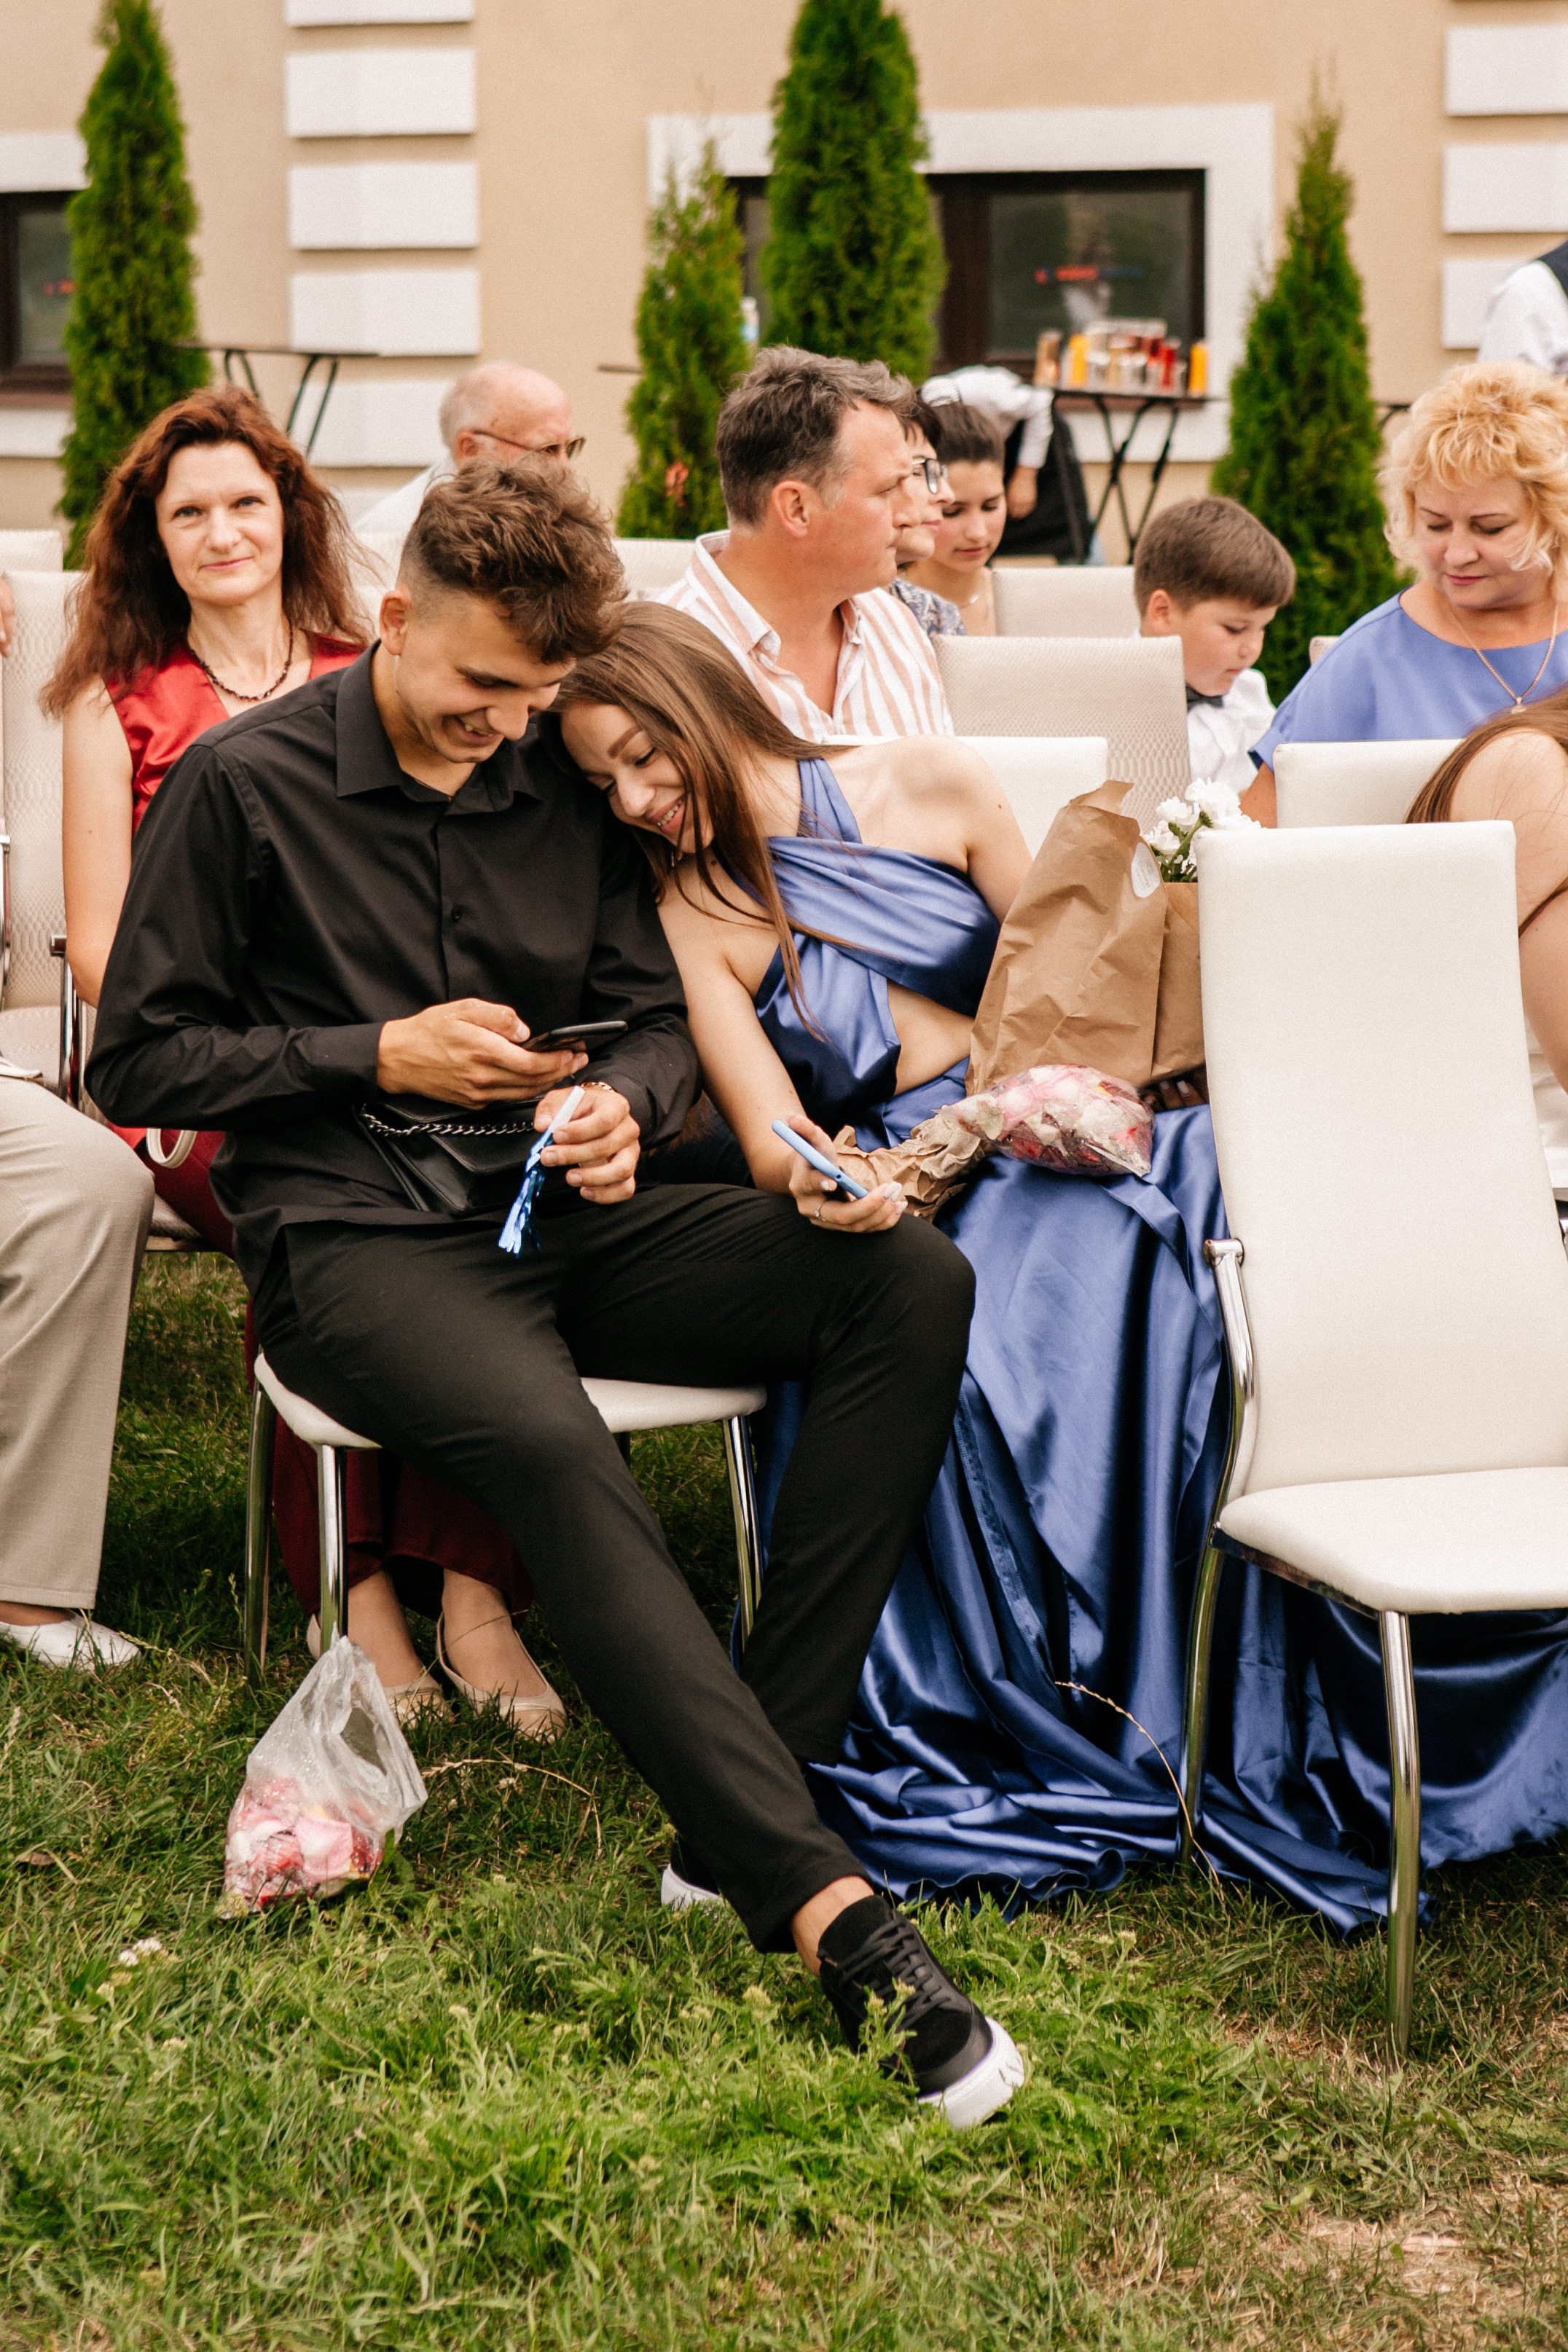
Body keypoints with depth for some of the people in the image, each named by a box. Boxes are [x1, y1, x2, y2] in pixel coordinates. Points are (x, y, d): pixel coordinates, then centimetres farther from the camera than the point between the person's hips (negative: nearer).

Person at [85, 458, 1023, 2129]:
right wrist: (380, 1057, -8)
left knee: (910, 1282, -20)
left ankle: (744, 1810, -25)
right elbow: (139, 1060, 1)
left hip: (560, 1221, 6)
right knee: (551, 1446, -39)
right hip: (355, 1241, -5)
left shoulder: (562, 786, 13)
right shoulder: (244, 785, -1)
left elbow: (661, 1020, 19)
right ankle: (820, 1903, -43)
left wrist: (622, 1103, -6)